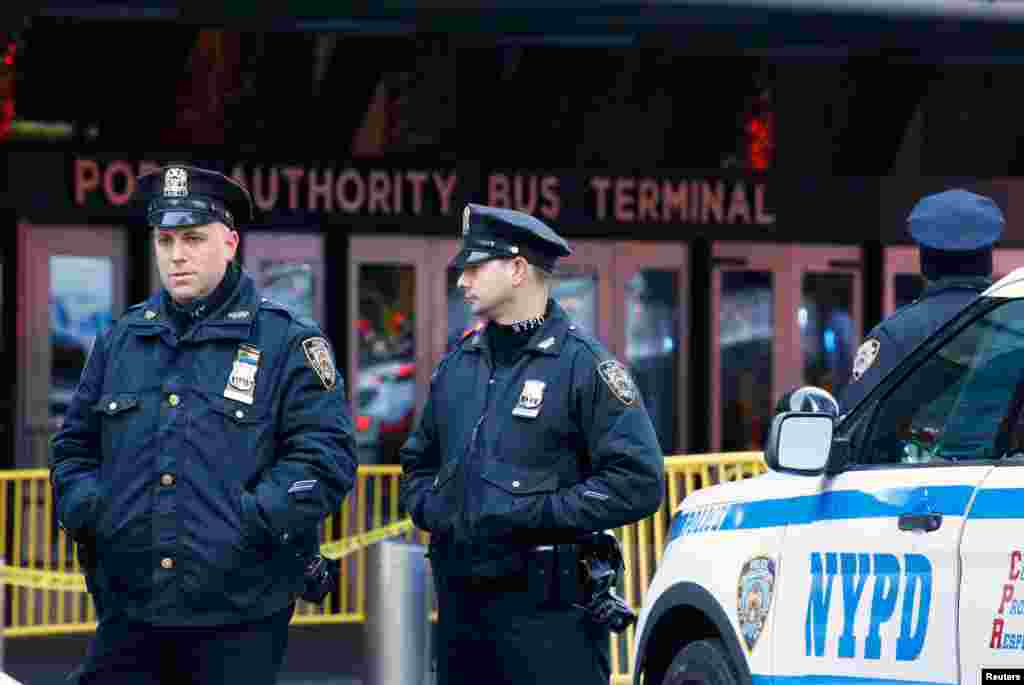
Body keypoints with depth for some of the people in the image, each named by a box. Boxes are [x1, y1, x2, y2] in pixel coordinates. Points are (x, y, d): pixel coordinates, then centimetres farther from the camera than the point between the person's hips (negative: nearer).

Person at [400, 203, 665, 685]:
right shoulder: (458, 364, 14)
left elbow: (639, 482, -14)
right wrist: (430, 509, 4)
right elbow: (418, 461, 26)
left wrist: (534, 515, -17)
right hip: (459, 600, 7)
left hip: (548, 609, -6)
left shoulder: (583, 364, -7)